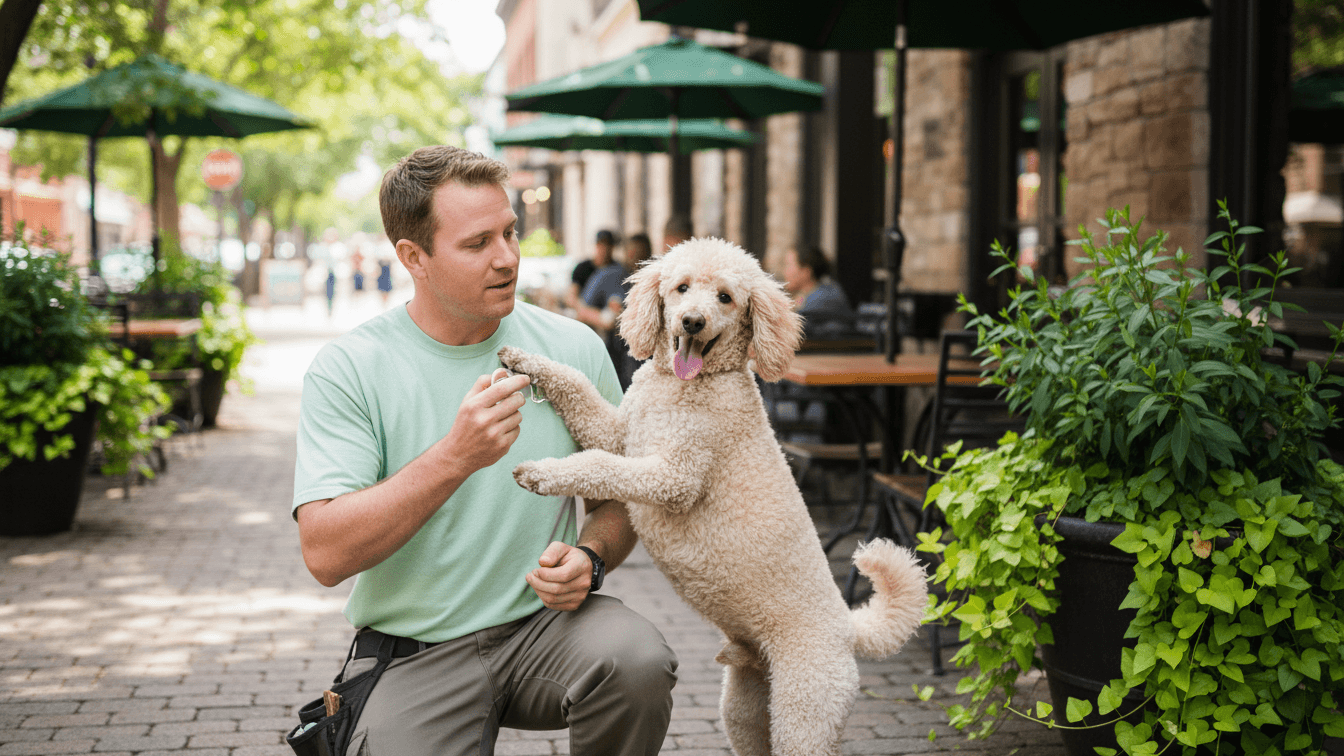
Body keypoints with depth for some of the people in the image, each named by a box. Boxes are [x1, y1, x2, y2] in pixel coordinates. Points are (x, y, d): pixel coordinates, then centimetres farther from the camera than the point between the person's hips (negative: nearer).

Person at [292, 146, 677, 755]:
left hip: (544, 621, 1)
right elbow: (326, 555, -18)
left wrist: (589, 557, -11)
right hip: (412, 654, -1)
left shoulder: (574, 349, 1)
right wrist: (456, 457, -28)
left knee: (637, 661, -27)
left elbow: (618, 495, 12)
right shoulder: (347, 370, -9)